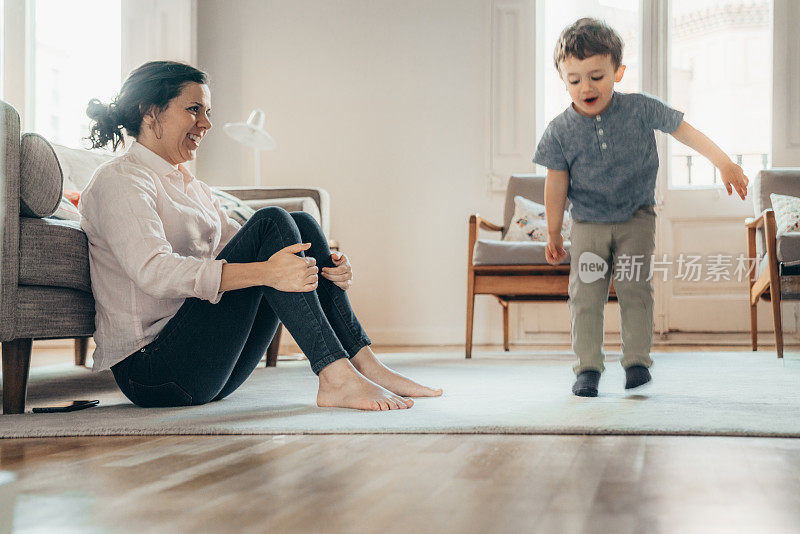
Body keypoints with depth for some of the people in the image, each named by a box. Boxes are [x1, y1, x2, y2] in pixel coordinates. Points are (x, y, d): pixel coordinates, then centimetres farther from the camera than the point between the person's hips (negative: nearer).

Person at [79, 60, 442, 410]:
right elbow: (153, 270, -24)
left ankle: (364, 363, -9)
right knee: (271, 221, -19)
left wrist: (321, 267, -5)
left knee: (301, 225, -2)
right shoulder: (120, 181, -7)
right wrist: (265, 273, -34)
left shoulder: (192, 187, 22)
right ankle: (336, 374, -27)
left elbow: (240, 249, 14)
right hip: (147, 366, -8)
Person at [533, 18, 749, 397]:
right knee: (585, 295, -4)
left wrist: (724, 164, -7)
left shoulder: (640, 110, -10)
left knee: (634, 288, -6)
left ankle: (637, 361, 6)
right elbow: (556, 184, -3)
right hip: (587, 225, 1)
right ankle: (587, 368, 4)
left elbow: (683, 130, -3)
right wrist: (553, 235, 3)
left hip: (636, 219, 0)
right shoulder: (559, 132, -10)